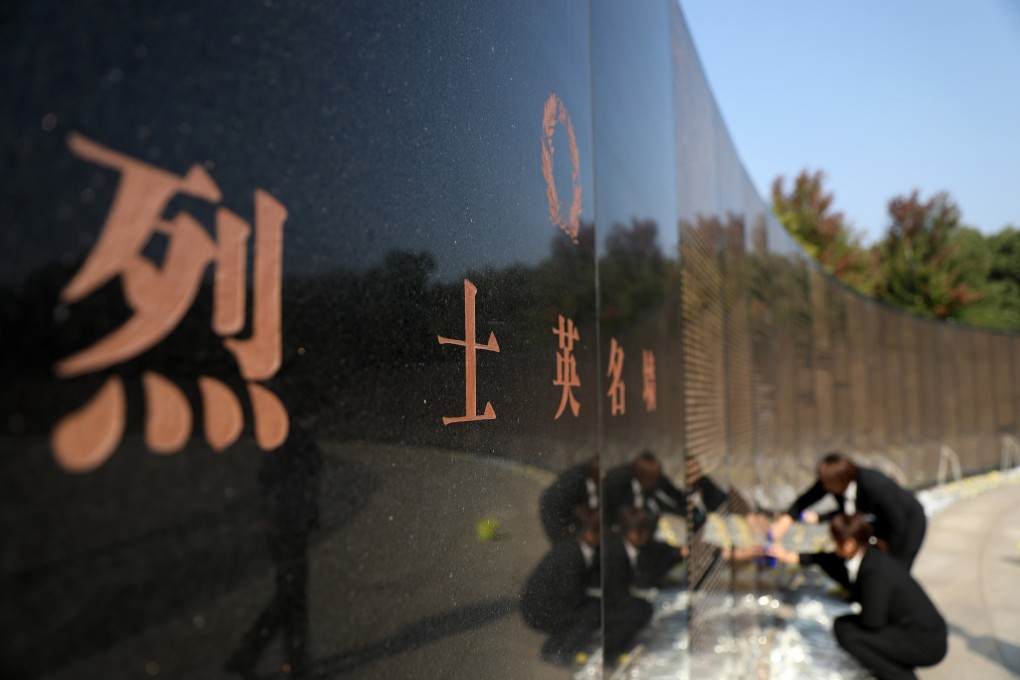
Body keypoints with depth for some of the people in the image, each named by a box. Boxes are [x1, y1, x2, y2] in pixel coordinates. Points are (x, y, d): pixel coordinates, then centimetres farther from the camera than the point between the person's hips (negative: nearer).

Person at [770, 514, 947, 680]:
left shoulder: (875, 573, -28)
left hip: (926, 644, -9)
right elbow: (827, 559, 15)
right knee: (842, 624, 8)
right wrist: (790, 556, 16)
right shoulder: (867, 555, -1)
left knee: (847, 634, -18)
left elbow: (872, 622, -24)